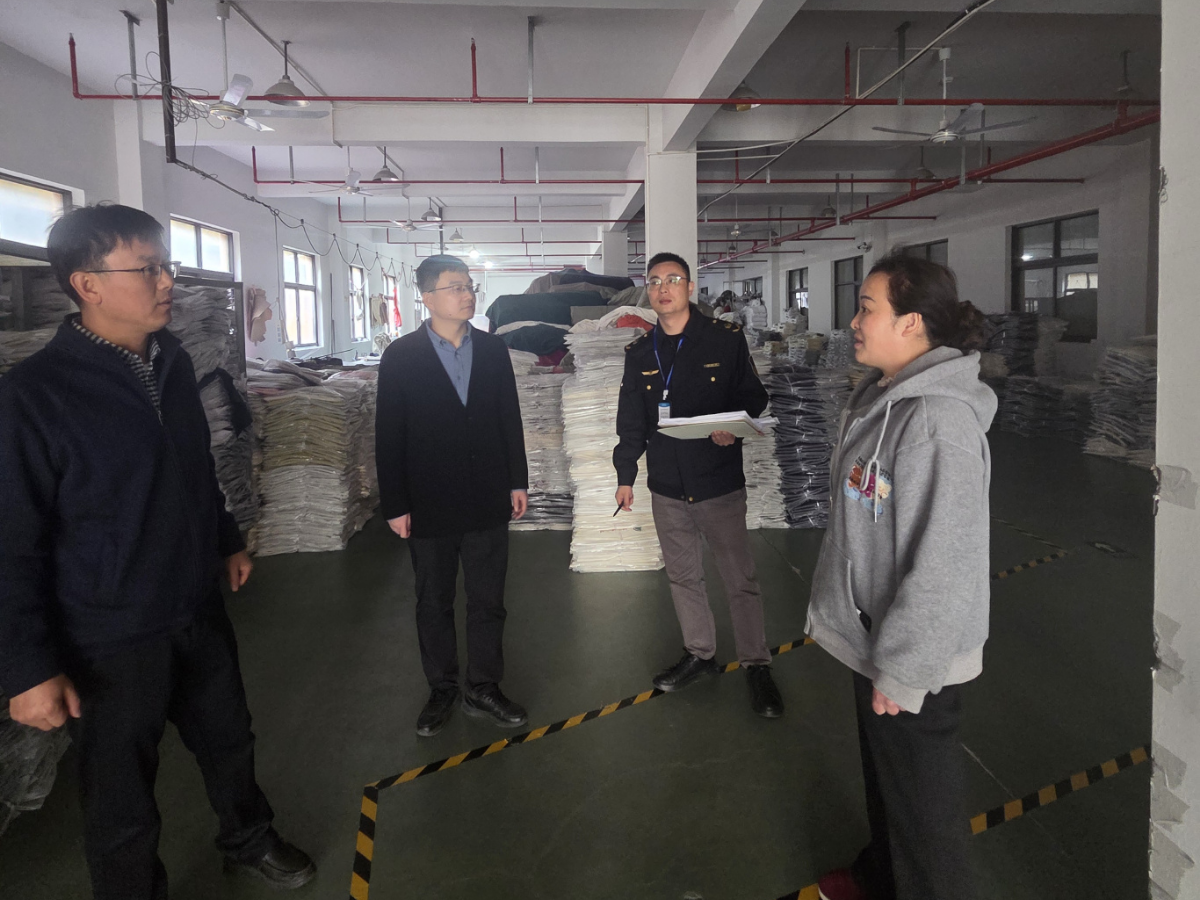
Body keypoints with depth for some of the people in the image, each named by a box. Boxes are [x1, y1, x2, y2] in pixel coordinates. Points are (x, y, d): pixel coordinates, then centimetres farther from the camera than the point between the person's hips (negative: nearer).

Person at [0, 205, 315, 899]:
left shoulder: (174, 362, 1)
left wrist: (227, 540, 21)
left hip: (199, 609, 7)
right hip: (109, 639, -6)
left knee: (229, 738, 24)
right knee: (122, 797, 12)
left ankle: (250, 841, 49)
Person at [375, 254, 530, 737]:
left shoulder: (493, 349, 4)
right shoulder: (401, 357, -5)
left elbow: (510, 419, 8)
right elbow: (389, 437, -6)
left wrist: (518, 481, 6)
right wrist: (395, 505, -7)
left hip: (488, 502, 3)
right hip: (429, 506, -2)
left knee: (487, 601, 11)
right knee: (434, 604, 12)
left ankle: (483, 688, 27)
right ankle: (442, 691, 29)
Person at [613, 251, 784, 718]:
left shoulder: (726, 338, -4)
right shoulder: (639, 352, 8)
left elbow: (754, 397, 0)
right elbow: (631, 421, 12)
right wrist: (625, 475, 11)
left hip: (719, 481, -4)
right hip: (666, 484, 4)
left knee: (740, 578, 1)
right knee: (683, 574, 15)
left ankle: (756, 665, 16)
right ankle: (699, 653, 32)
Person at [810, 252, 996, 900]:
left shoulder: (939, 422, -27)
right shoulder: (878, 396, 3)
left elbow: (942, 567, -27)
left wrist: (900, 671, -21)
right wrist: (830, 606, 17)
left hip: (917, 657, -9)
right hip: (873, 635, 9)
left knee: (920, 798, 12)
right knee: (882, 772, 28)